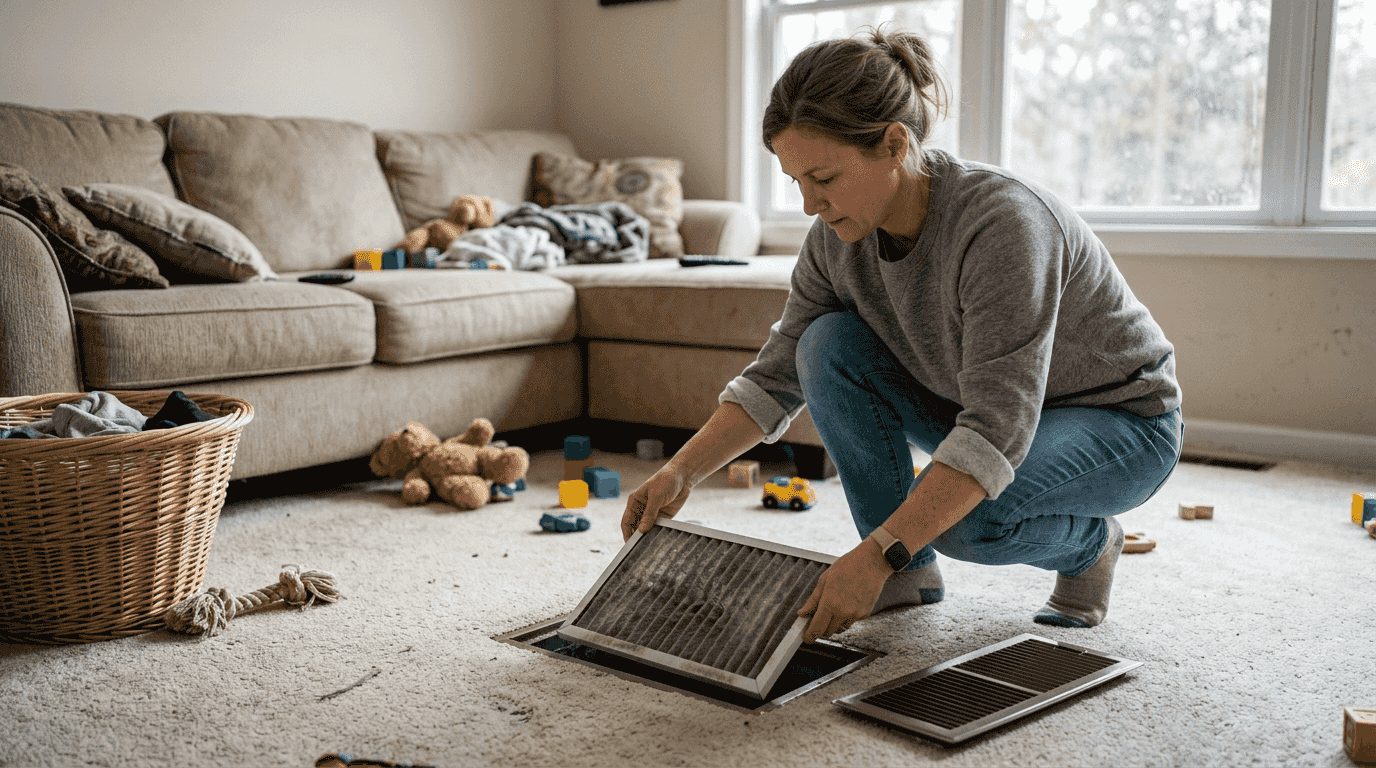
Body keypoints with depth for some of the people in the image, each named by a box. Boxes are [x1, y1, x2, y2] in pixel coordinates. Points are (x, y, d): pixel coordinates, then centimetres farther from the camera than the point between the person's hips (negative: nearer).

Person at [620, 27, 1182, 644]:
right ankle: (911, 572, -4)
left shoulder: (1001, 223, -34)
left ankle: (1089, 541, 0)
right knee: (830, 344, -17)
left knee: (967, 518, -35)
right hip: (984, 409, 6)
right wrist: (681, 472, -15)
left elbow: (998, 431, -39)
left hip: (1122, 420, -6)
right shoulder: (838, 239, -13)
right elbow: (777, 377, -3)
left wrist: (875, 555, -44)